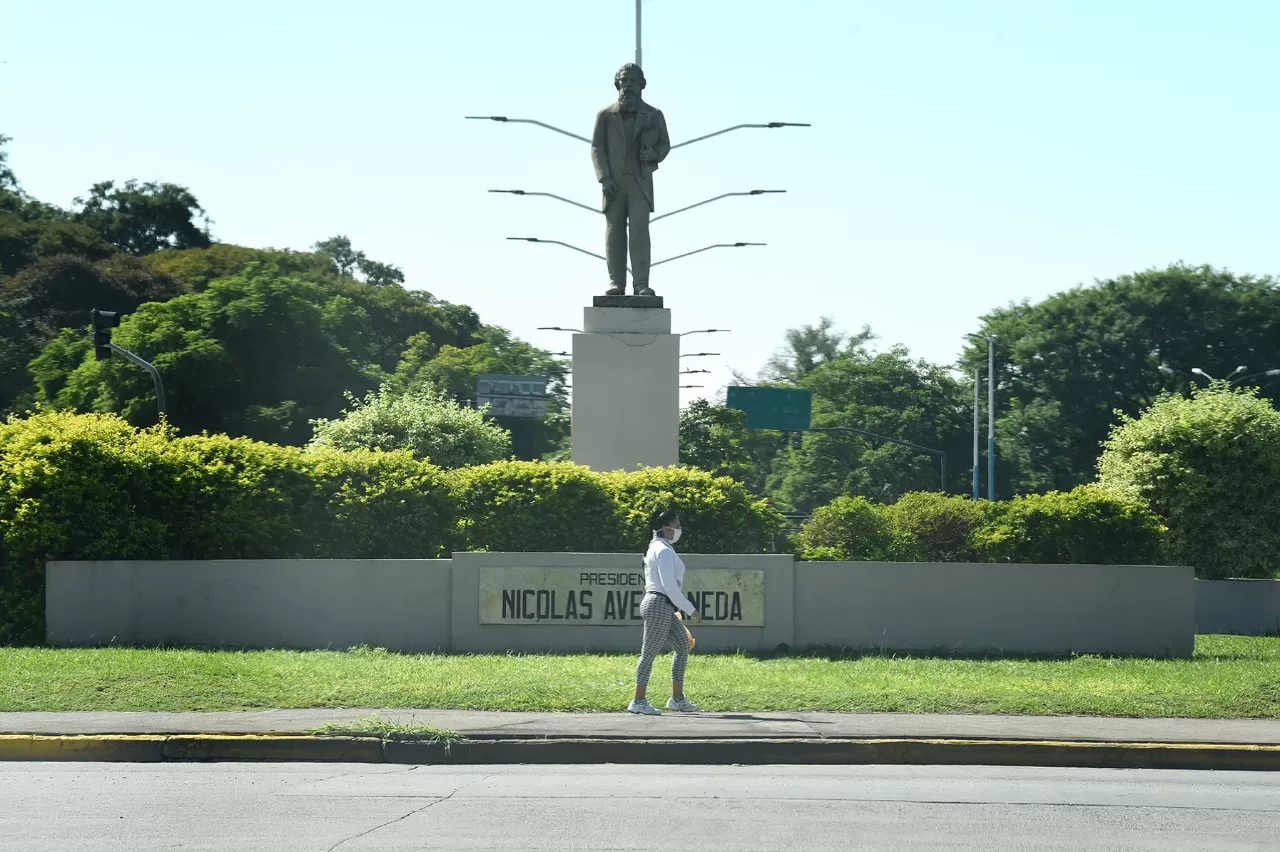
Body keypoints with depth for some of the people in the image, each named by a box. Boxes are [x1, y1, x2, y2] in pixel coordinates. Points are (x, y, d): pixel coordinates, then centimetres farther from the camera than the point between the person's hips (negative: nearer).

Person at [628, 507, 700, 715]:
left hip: (664, 608, 11)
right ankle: (638, 701, -2)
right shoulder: (664, 550, -14)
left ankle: (677, 699, 17)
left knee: (683, 647, 13)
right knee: (649, 653, -6)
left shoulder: (656, 548, 18)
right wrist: (691, 610, -15)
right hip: (660, 605, -11)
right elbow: (669, 585, -20)